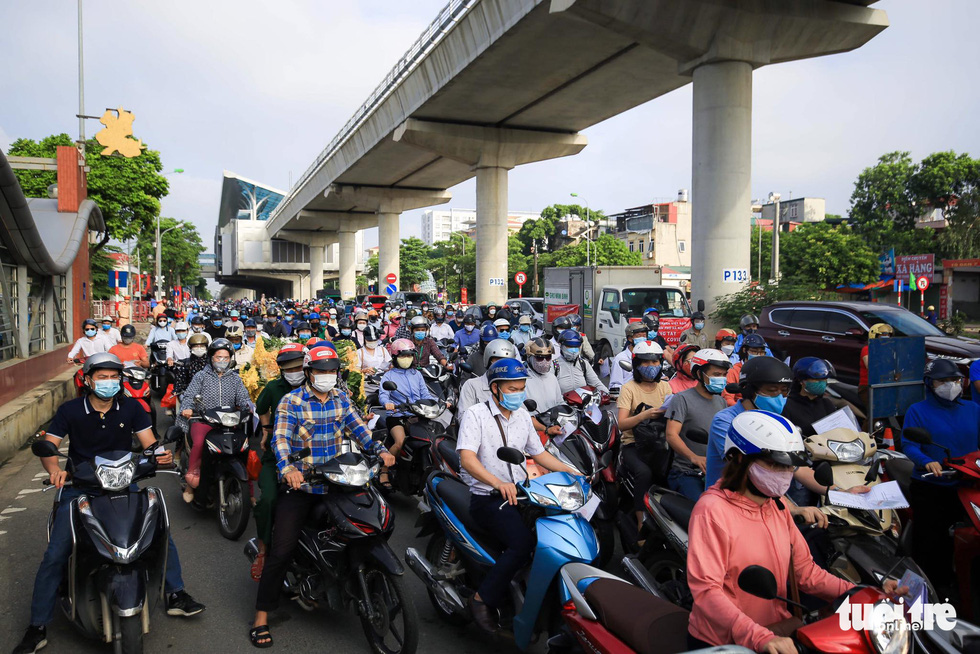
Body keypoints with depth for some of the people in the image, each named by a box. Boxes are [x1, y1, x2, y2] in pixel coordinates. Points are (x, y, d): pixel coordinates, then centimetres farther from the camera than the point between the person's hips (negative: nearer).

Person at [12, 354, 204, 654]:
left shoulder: (131, 407, 2)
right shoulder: (70, 410, -1)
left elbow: (149, 443, 0)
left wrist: (160, 455, -24)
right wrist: (54, 468, -26)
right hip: (80, 487, -1)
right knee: (55, 555, -11)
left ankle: (175, 595, 6)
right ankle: (37, 626, 4)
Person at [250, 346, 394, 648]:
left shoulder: (340, 398, 9)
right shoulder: (291, 401, -7)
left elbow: (357, 427, 5)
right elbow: (281, 439, -17)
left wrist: (380, 450, -11)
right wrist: (288, 469, -35)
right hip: (299, 486, -5)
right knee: (281, 551, -10)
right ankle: (261, 616, 3)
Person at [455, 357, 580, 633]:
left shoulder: (522, 416, 14)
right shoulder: (475, 414, -9)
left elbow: (538, 453, 21)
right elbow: (467, 458, -23)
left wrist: (570, 471, 7)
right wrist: (498, 483, -39)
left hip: (517, 492, 7)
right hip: (486, 497, -7)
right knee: (523, 542, -29)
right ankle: (483, 599, -13)